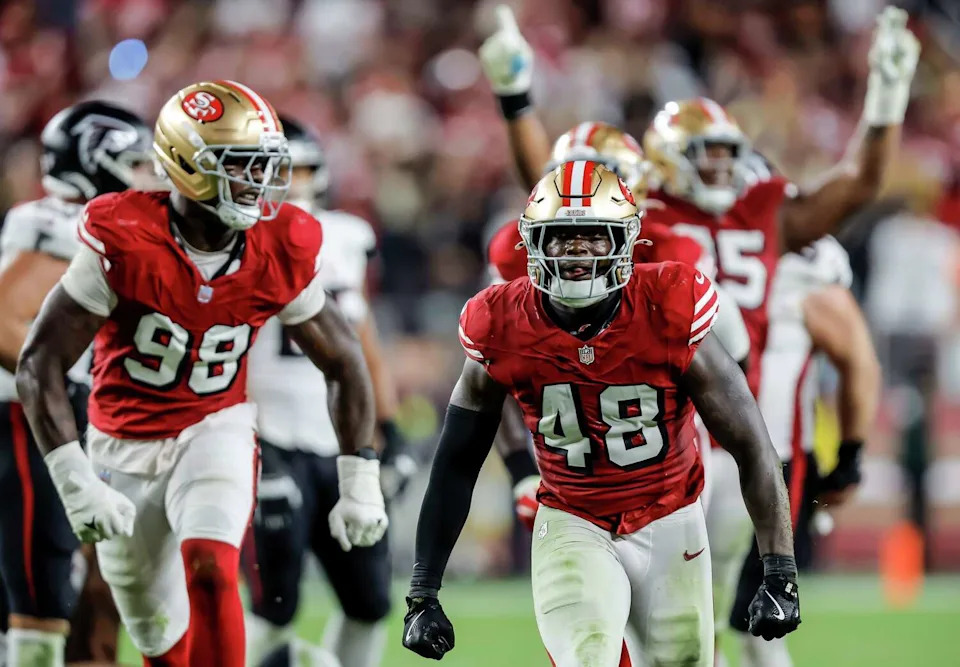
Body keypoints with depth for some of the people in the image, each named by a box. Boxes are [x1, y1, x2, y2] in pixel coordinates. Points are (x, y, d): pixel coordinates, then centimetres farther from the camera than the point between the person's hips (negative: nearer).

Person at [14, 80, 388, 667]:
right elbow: (40, 364, -20)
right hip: (127, 446, 0)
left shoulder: (281, 252, -12)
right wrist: (75, 482, -27)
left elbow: (345, 361, 3)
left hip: (216, 431, 1)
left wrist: (361, 480, -1)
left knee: (211, 571, -28)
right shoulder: (125, 242, -22)